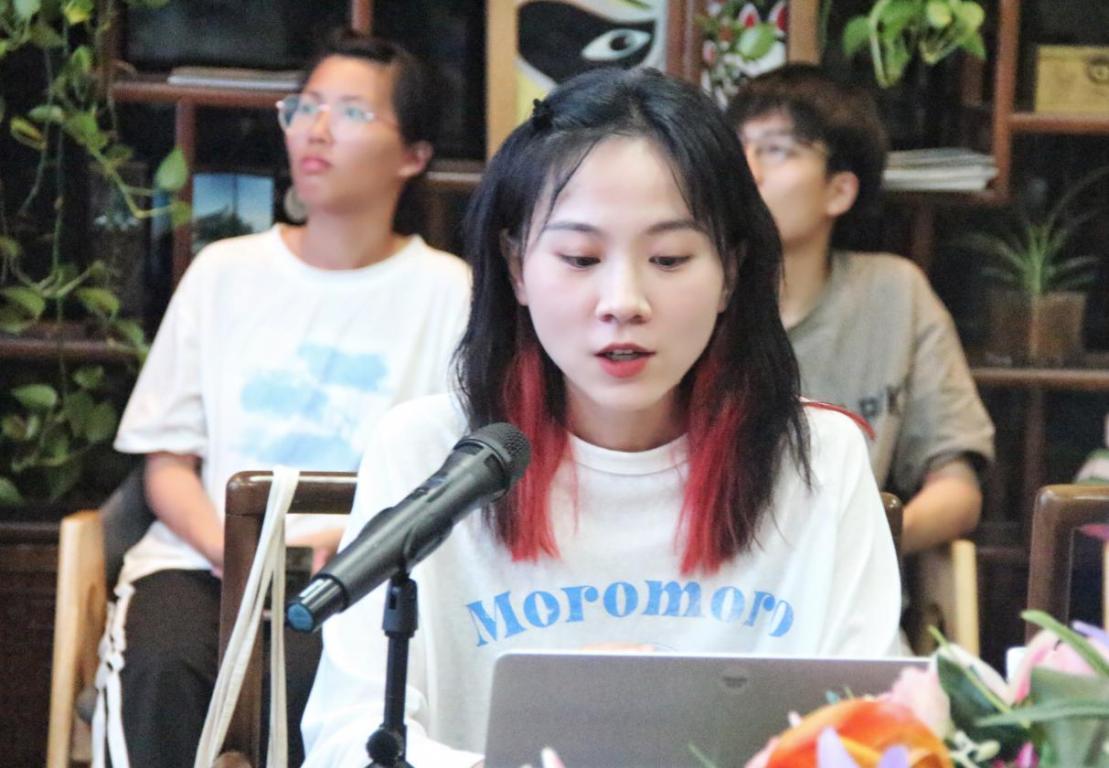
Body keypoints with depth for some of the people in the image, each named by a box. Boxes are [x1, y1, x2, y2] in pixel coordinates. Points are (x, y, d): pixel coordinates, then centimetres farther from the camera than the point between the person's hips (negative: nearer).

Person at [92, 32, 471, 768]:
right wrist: (232, 553, -10)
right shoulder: (223, 272, 13)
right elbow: (168, 460, 10)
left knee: (316, 678, -36)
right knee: (163, 668, -32)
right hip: (202, 556, 2)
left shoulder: (448, 293, 6)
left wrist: (339, 547, -16)